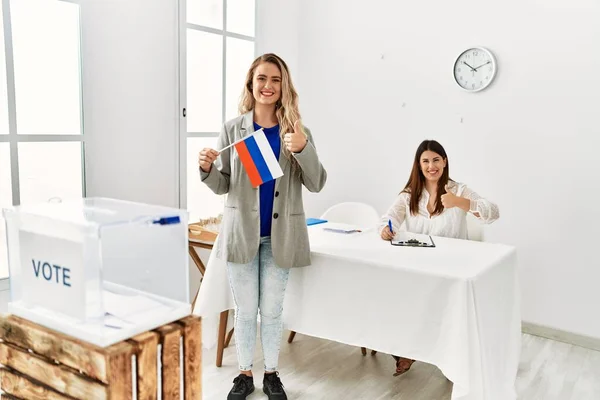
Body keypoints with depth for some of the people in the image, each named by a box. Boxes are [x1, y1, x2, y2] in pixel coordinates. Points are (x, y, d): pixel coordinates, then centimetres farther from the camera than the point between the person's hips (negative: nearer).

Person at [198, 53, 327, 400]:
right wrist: (207, 168, -18)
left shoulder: (297, 131, -1)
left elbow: (317, 183, -7)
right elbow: (223, 186, 3)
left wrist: (303, 148, -23)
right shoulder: (233, 129, -1)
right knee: (245, 309, 11)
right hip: (242, 232, 0)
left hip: (280, 235, 0)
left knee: (272, 310, 11)